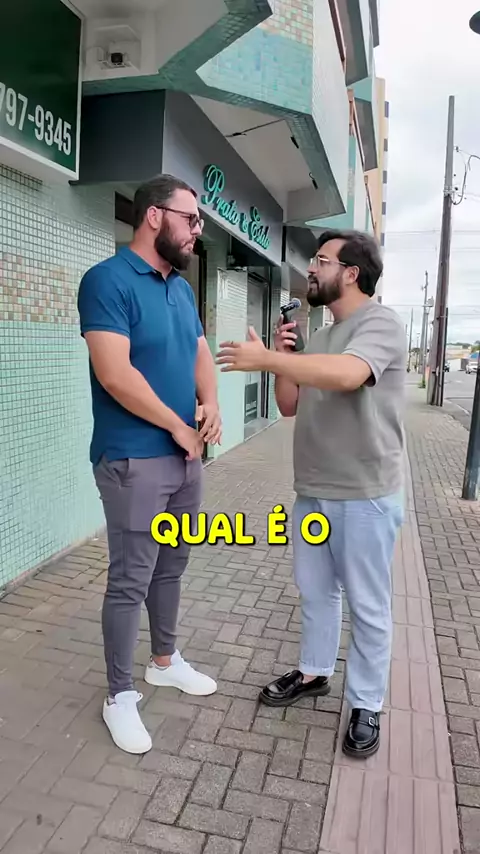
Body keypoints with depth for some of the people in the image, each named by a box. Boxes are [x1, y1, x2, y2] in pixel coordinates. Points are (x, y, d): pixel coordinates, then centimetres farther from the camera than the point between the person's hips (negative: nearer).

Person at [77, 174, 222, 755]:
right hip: (134, 461, -8)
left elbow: (201, 353, 16)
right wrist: (179, 427, -13)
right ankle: (119, 696, 20)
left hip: (186, 456, 8)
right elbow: (115, 375, -22)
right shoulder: (107, 280, -13)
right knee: (130, 581, 2)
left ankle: (165, 660, 38)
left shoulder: (182, 287, 12)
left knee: (170, 567, 19)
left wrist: (211, 406, -5)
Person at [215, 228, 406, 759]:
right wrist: (281, 358, -2)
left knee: (367, 606, 8)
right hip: (311, 493, 8)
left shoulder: (381, 323, -12)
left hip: (364, 498, -7)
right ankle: (313, 672, 40)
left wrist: (265, 359, -28)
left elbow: (346, 375, -32)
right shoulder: (319, 338, 13)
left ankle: (366, 705, 25)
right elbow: (289, 405, 14)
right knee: (314, 591, 20)